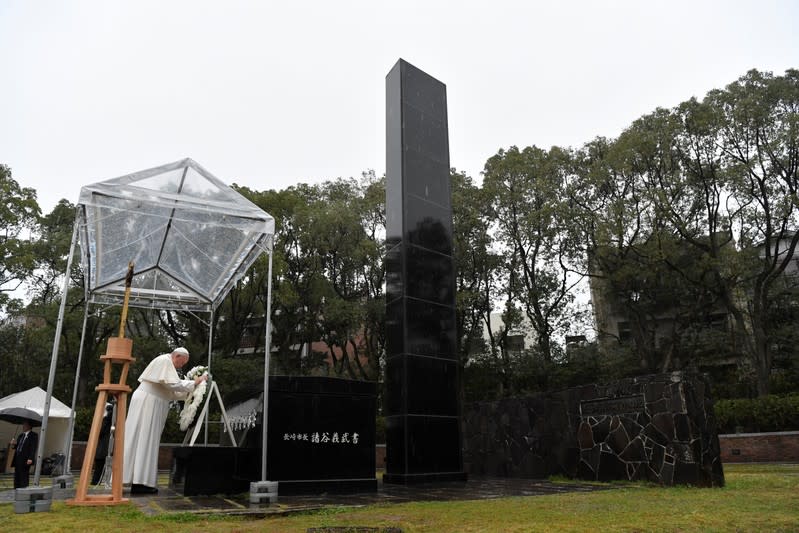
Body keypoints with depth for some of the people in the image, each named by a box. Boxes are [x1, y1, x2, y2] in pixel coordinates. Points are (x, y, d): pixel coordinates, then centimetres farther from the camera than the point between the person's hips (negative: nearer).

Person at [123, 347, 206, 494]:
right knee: (145, 440, -9)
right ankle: (140, 482, -9)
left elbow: (170, 393, 22)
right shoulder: (164, 361, -9)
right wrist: (194, 383, -12)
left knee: (143, 440, 8)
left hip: (151, 404, 10)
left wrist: (189, 392, 14)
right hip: (147, 403, -10)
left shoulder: (166, 364, 20)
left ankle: (136, 480, 10)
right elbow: (173, 384, -19)